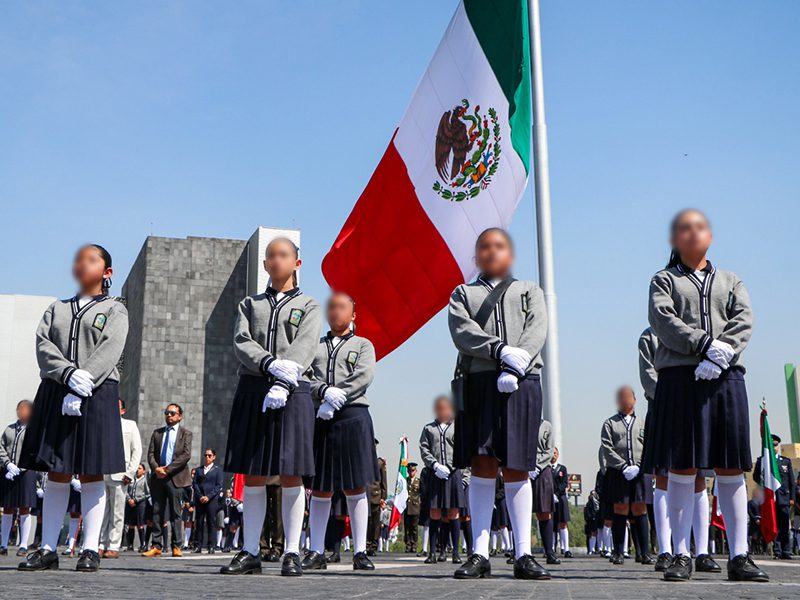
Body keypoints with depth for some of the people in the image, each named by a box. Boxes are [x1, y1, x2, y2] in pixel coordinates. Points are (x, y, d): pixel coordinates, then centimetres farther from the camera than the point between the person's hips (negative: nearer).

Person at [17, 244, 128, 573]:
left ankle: (90, 549, 1)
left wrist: (82, 389, -20)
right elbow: (43, 344, 3)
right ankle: (48, 549, 7)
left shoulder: (115, 310, 9)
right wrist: (70, 374, -17)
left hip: (97, 395, -3)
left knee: (91, 473, -2)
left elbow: (109, 349, -7)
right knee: (56, 473, 4)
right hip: (55, 394, 3)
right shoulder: (56, 308, 19)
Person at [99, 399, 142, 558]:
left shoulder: (130, 425, 10)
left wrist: (130, 473, -3)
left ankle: (113, 547, 1)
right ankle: (101, 545, 6)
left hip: (119, 475, -3)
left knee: (117, 512, -2)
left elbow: (137, 451, 6)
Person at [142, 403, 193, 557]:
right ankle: (157, 546, 5)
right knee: (157, 513, 3)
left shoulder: (186, 434, 4)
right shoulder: (157, 433, 16)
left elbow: (186, 455, -7)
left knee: (175, 513, 0)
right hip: (158, 477, 4)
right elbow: (151, 453, 9)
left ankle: (176, 546, 4)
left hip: (176, 477, -3)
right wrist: (156, 468, -9)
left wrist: (167, 469, -13)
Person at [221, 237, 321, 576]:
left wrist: (283, 385, -22)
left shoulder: (308, 307, 10)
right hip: (252, 392, 2)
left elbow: (304, 348, -6)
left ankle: (292, 553, 3)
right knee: (253, 476, 3)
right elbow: (241, 343, 2)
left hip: (292, 394, -2)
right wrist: (270, 364, -18)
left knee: (291, 476, -2)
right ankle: (250, 553, 9)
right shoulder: (250, 304, 18)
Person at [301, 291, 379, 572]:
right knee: (319, 489, 3)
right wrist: (325, 391, -17)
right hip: (318, 419, 2)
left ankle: (360, 552, 3)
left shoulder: (363, 345, 11)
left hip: (352, 416, -2)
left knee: (355, 487, -1)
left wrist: (335, 402, -15)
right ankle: (317, 552, 8)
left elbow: (363, 378, -5)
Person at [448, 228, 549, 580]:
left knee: (516, 469, 0)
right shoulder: (463, 294, 17)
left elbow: (536, 332, 2)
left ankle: (523, 555, 4)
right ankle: (480, 555, -1)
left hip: (521, 384, 0)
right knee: (482, 466, -3)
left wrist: (515, 369, -14)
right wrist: (501, 349, -17)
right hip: (478, 383, 0)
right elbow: (461, 331, -2)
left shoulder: (530, 291, 19)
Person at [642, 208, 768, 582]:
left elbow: (744, 320, 6)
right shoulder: (664, 280, 14)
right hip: (680, 377, -2)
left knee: (731, 468, 0)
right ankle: (681, 556, 0)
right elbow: (661, 319, -4)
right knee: (682, 468, -4)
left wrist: (721, 354, -13)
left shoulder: (730, 281, 22)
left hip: (726, 378, 3)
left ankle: (739, 557, 4)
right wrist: (705, 345, -17)